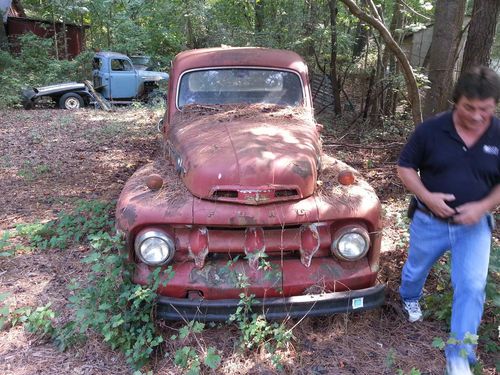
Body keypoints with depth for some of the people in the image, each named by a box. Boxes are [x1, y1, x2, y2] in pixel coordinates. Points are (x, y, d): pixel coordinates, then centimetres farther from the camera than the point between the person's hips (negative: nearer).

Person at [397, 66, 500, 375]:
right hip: (429, 221, 0)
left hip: (474, 226, 1)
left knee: (471, 287, -6)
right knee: (417, 270, 21)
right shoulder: (431, 130, -13)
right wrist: (427, 196, -20)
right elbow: (406, 167, -5)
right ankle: (410, 298, 57)